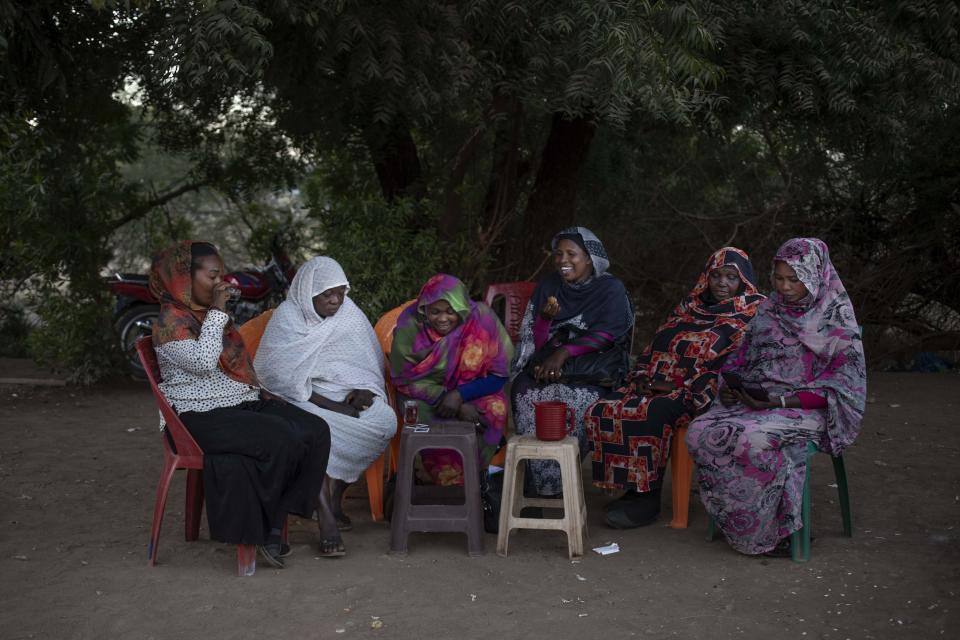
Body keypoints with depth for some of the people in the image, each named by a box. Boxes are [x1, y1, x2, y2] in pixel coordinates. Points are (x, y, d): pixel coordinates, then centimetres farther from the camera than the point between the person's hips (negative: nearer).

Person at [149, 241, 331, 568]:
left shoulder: (211, 314, 19)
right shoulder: (170, 322, -9)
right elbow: (203, 362, -25)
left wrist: (260, 391, 12)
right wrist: (216, 313, -17)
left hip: (245, 404, 9)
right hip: (204, 417, -9)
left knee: (316, 431, -13)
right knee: (281, 440, -30)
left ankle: (274, 522, -11)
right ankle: (260, 527, -8)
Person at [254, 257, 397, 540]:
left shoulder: (350, 314, 6)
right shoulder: (286, 318, -7)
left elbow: (372, 362, 13)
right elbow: (276, 374, -15)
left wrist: (365, 390, -12)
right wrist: (332, 406, -21)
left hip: (346, 395, 4)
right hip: (303, 399, -4)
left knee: (386, 420, -25)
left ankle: (334, 493, -12)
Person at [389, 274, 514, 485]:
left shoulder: (482, 319, -16)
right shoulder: (410, 327, -16)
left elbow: (500, 374, -11)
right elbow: (405, 381, -12)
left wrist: (460, 395, -26)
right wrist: (450, 402, -25)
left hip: (473, 391, 1)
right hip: (424, 396, 0)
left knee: (495, 409, -30)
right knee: (424, 419, -32)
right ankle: (452, 486, -12)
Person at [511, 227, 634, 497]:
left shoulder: (611, 289, 2)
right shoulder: (547, 287, 12)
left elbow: (605, 336, -10)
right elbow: (534, 343, 8)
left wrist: (563, 353, -21)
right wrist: (545, 318, -14)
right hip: (547, 366, 3)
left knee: (568, 398, -34)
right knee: (527, 395, -29)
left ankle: (557, 485, -19)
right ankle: (537, 486, -20)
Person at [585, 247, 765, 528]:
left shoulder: (754, 313, 0)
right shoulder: (689, 305, 20)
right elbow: (656, 345, 21)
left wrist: (679, 385, -15)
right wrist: (642, 376, 1)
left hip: (701, 395, -6)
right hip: (657, 386, 7)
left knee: (649, 415, -33)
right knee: (601, 410, -16)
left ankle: (647, 498, -19)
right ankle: (631, 490, -9)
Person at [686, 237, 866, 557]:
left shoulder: (836, 318, -3)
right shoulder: (769, 310, 14)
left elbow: (841, 387, -9)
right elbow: (741, 359, 21)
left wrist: (779, 402, -19)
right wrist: (729, 386, -3)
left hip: (805, 409, -6)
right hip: (753, 400, 6)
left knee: (750, 438, -36)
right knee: (699, 432, -22)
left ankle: (772, 530, -16)